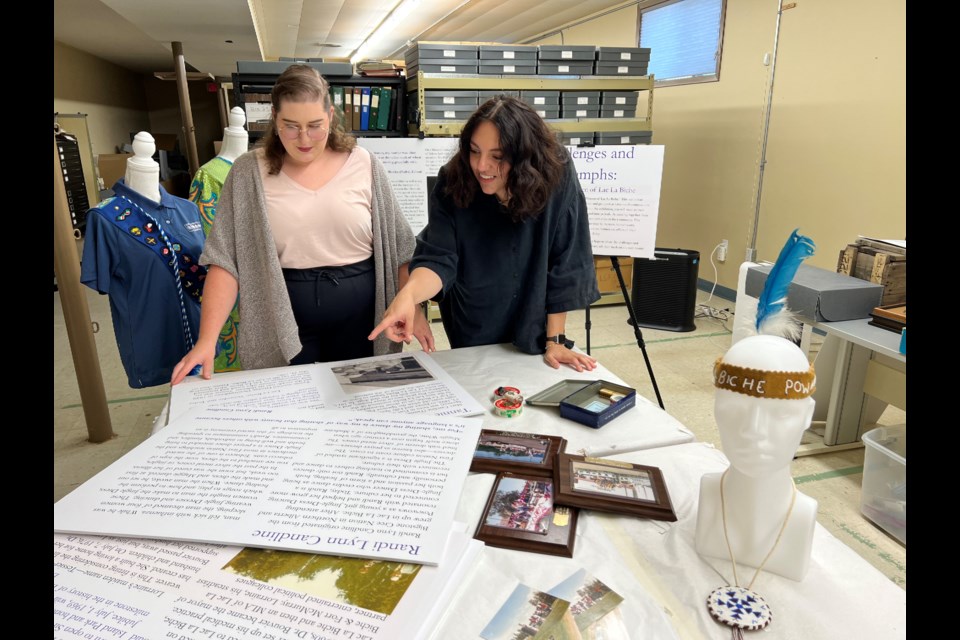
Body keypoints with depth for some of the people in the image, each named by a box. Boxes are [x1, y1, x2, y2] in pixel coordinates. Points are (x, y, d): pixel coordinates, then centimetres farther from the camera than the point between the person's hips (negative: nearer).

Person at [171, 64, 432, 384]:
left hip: (359, 315, 1)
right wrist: (207, 340, -14)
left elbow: (395, 247, 2)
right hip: (281, 323, 0)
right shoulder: (249, 172, -4)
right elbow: (225, 260, -6)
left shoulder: (364, 165, -2)